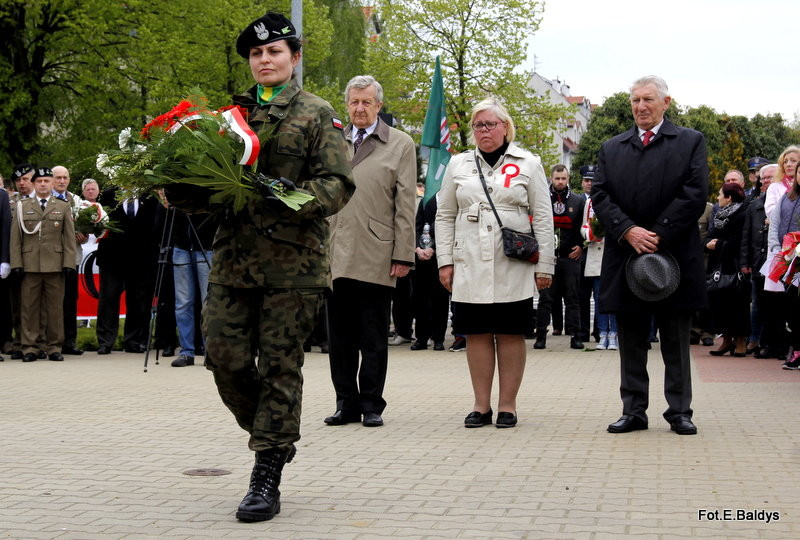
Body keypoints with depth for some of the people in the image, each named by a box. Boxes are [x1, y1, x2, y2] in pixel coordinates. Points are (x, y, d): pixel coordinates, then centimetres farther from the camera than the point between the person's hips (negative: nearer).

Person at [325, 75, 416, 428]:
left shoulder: (401, 145, 6)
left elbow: (406, 205, 1)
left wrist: (403, 256, -6)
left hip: (376, 258, -3)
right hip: (335, 255, 3)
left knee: (373, 338, 3)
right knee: (340, 336, 7)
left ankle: (372, 405, 13)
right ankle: (346, 403, 16)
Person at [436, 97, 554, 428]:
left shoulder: (528, 164, 6)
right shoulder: (458, 165, 12)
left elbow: (543, 217, 4)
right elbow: (445, 216, 13)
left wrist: (544, 264, -1)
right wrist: (445, 260, 5)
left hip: (513, 266, -2)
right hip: (470, 266, 2)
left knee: (511, 335, 1)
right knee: (477, 335, 3)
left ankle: (508, 405, 8)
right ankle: (481, 405, 11)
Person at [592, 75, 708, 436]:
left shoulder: (690, 142, 4)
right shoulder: (611, 148, 13)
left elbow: (695, 194, -6)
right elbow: (600, 196, 3)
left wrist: (658, 235, -15)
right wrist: (629, 231, -14)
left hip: (674, 255, -3)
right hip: (625, 257, 3)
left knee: (676, 342, 5)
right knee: (631, 342, 7)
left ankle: (679, 412, 13)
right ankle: (633, 412, 14)